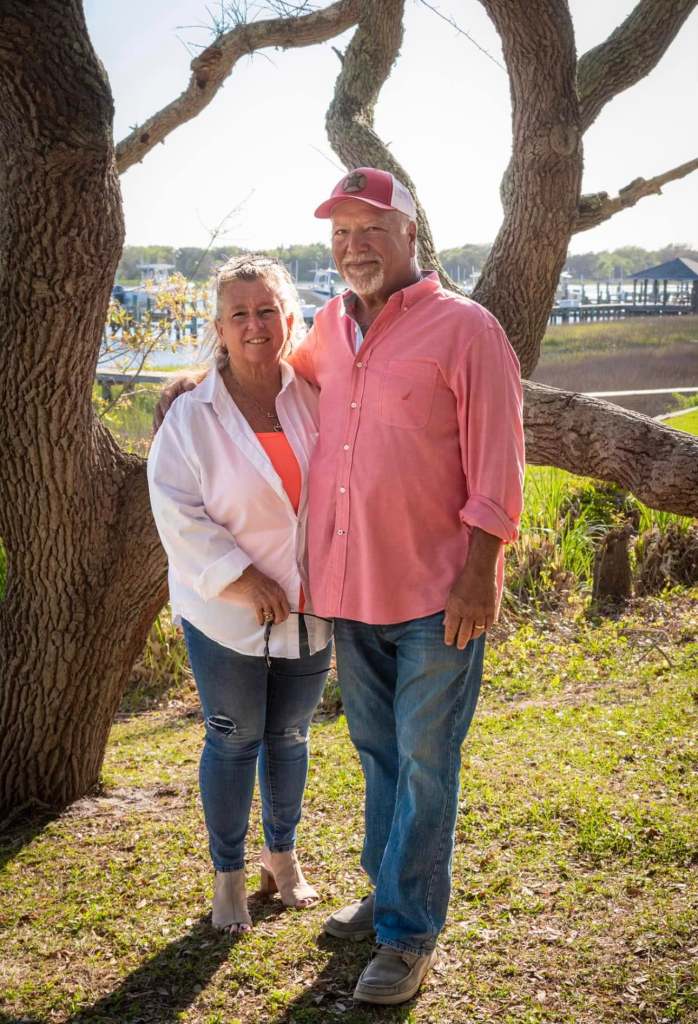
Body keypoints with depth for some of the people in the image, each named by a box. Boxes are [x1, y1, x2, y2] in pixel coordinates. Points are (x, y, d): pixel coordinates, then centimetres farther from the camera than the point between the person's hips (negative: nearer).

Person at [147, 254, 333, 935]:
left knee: (290, 737, 17)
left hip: (308, 610, 3)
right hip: (227, 615, -3)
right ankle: (228, 875, 27)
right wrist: (244, 580, -17)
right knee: (233, 741, 9)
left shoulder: (317, 399, -3)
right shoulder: (192, 415, -11)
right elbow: (177, 514, -13)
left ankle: (282, 853, 38)